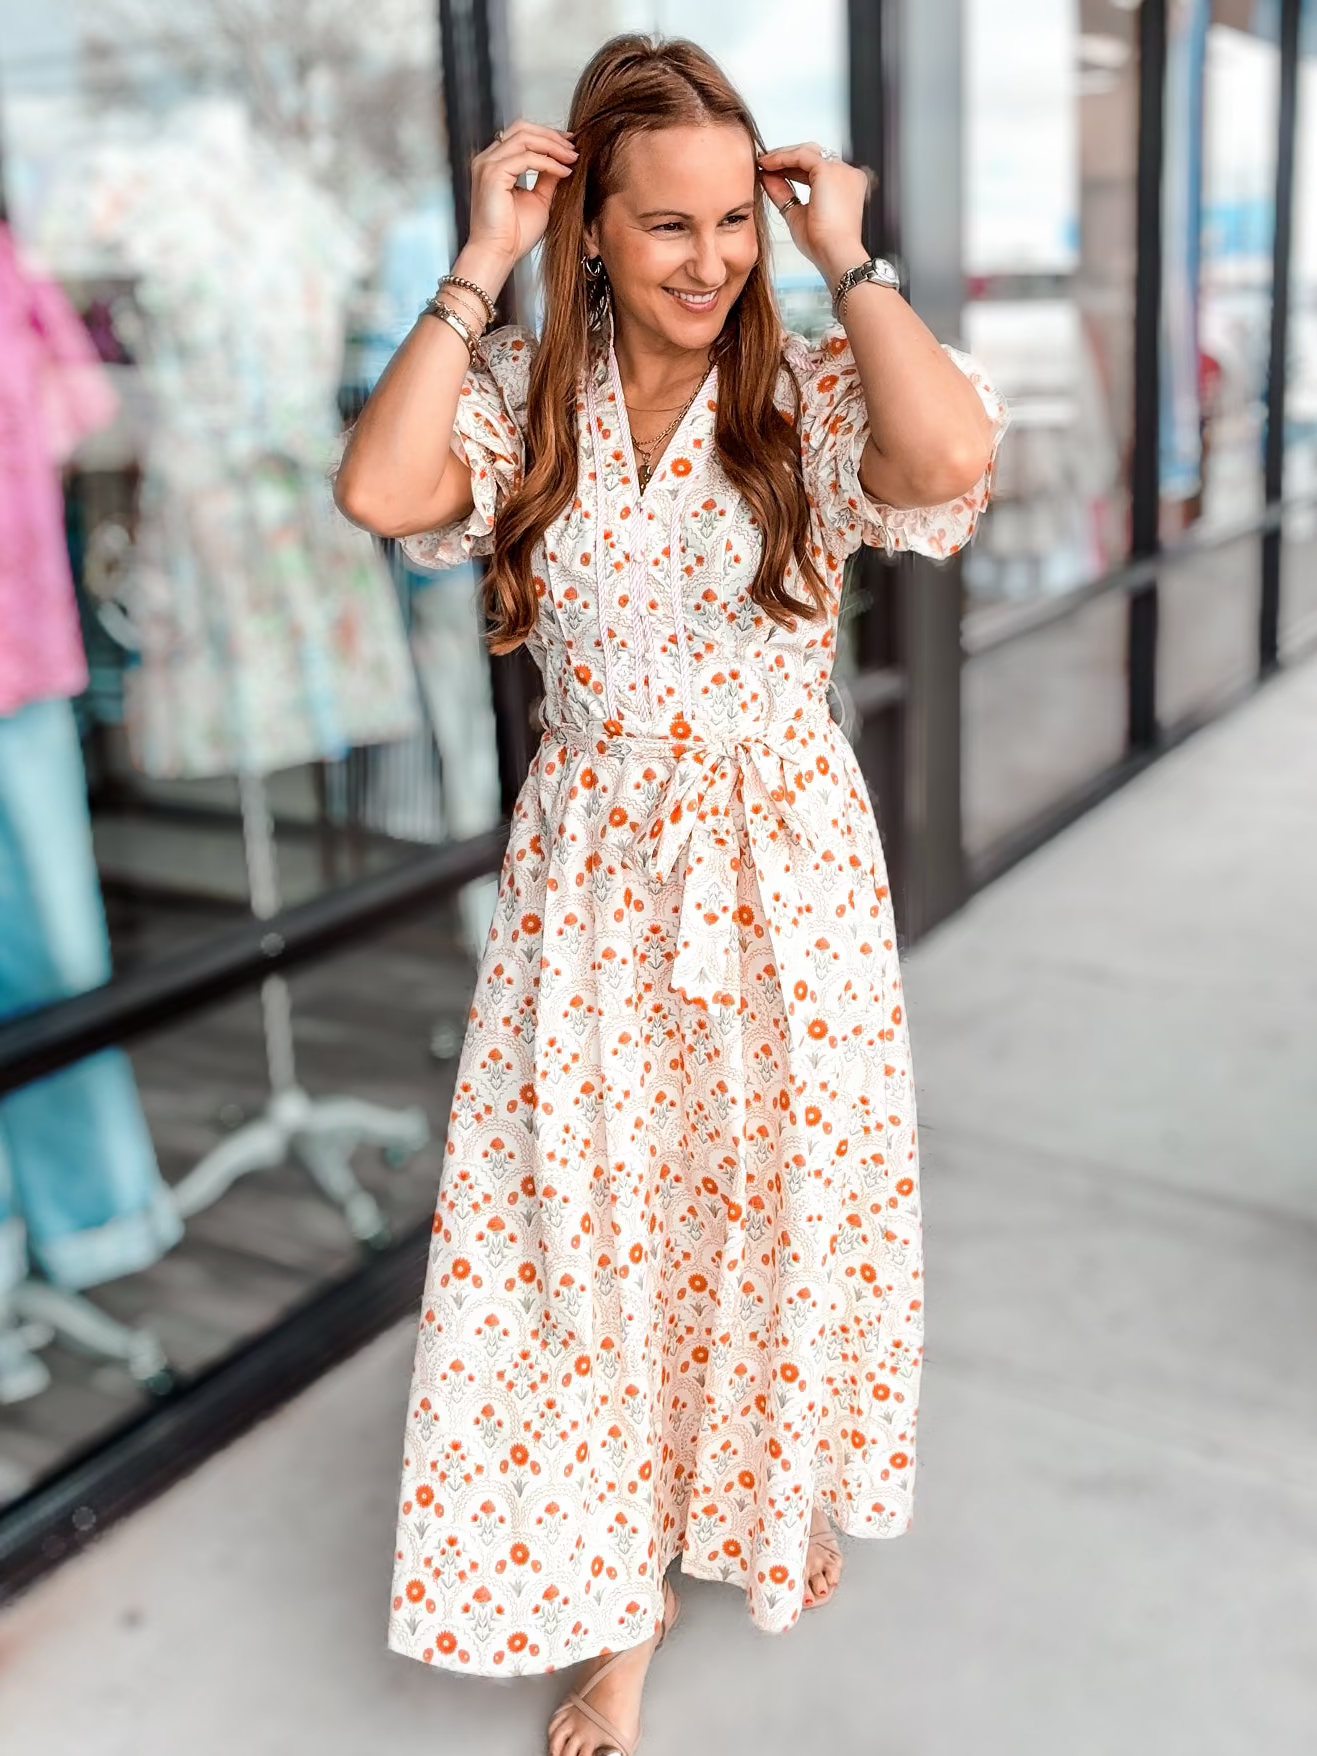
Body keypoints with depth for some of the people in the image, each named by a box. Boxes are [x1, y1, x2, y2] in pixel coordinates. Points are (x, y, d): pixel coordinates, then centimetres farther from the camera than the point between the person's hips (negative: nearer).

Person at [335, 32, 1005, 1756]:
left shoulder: (812, 392, -6)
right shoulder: (522, 396, 0)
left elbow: (955, 460, -28)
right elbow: (380, 489, -20)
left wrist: (850, 260, -15)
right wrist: (479, 266, -13)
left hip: (781, 870, -1)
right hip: (588, 872, 1)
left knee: (775, 1208, 15)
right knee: (594, 1226, 8)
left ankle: (771, 1507, 46)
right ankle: (616, 1598, 30)